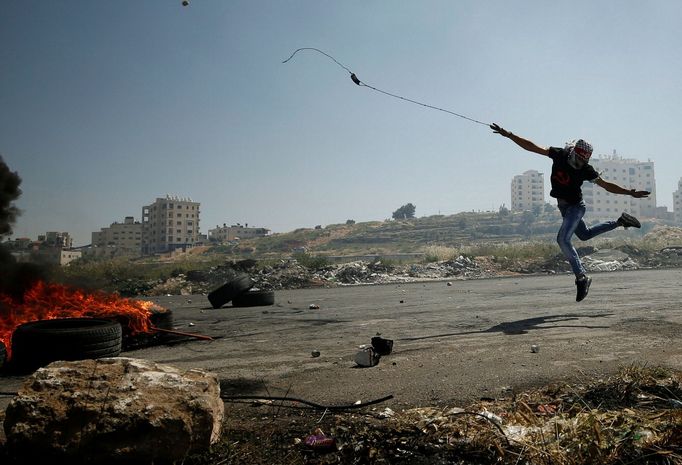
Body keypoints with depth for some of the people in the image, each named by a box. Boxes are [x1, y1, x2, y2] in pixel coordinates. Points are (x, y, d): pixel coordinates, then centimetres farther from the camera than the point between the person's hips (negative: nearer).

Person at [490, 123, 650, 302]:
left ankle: (582, 277, -18)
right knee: (585, 235, 25)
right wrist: (508, 135, -23)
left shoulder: (586, 170, -19)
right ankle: (620, 221, 43)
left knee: (563, 239, -23)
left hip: (575, 206, -6)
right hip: (563, 206, 6)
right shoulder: (559, 154, -11)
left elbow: (607, 186, -6)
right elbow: (531, 146, -16)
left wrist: (630, 193, -13)